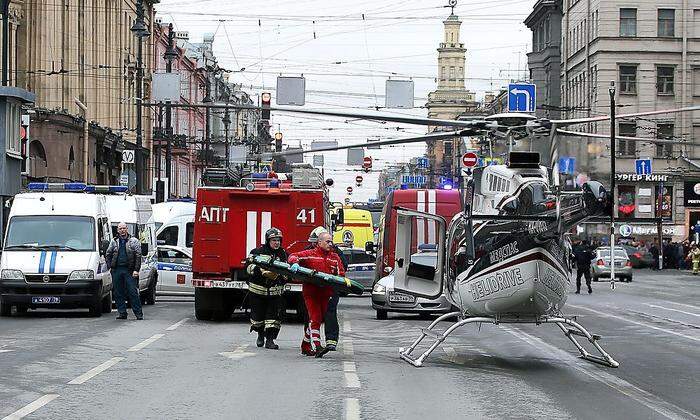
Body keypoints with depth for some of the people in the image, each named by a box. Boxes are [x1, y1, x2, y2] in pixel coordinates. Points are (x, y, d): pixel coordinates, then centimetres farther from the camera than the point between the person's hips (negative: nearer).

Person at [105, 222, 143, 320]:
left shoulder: (134, 241, 6)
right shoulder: (114, 241, 14)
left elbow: (138, 256, 1)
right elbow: (107, 255, 21)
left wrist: (136, 270, -8)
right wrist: (110, 266, 7)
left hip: (129, 270, -3)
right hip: (116, 270, 3)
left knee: (133, 292, -7)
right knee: (118, 293, 4)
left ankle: (138, 313, -4)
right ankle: (122, 313, 11)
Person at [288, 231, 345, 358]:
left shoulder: (335, 258, 12)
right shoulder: (310, 254, -1)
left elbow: (341, 274, 11)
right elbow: (294, 256, -6)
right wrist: (295, 263, -28)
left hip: (326, 294, 5)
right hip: (311, 292, -5)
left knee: (319, 319, 10)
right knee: (315, 318, -13)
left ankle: (306, 346, 25)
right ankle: (316, 347, -19)